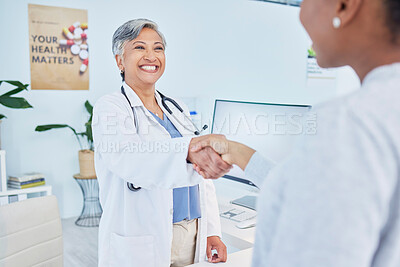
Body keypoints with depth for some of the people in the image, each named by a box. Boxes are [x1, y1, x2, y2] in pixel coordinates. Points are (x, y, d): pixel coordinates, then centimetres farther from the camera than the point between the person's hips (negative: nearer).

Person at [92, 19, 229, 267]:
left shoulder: (176, 108, 11)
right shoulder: (110, 107, -9)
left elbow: (200, 175, 13)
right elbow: (127, 158, -30)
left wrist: (212, 231, 6)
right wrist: (189, 151, -47)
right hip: (139, 245, -5)